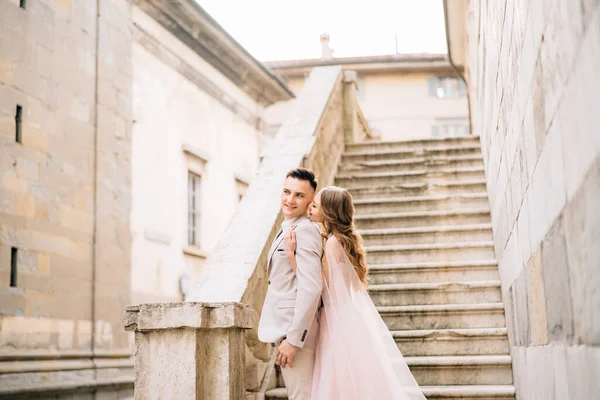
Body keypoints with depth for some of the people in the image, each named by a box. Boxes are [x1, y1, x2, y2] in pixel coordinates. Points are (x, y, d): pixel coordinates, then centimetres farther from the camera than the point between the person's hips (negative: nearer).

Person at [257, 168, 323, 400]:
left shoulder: (304, 230, -14)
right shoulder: (287, 230, 17)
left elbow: (311, 288, -23)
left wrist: (294, 339, -23)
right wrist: (284, 335, 17)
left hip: (295, 330, -10)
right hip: (284, 329, 10)